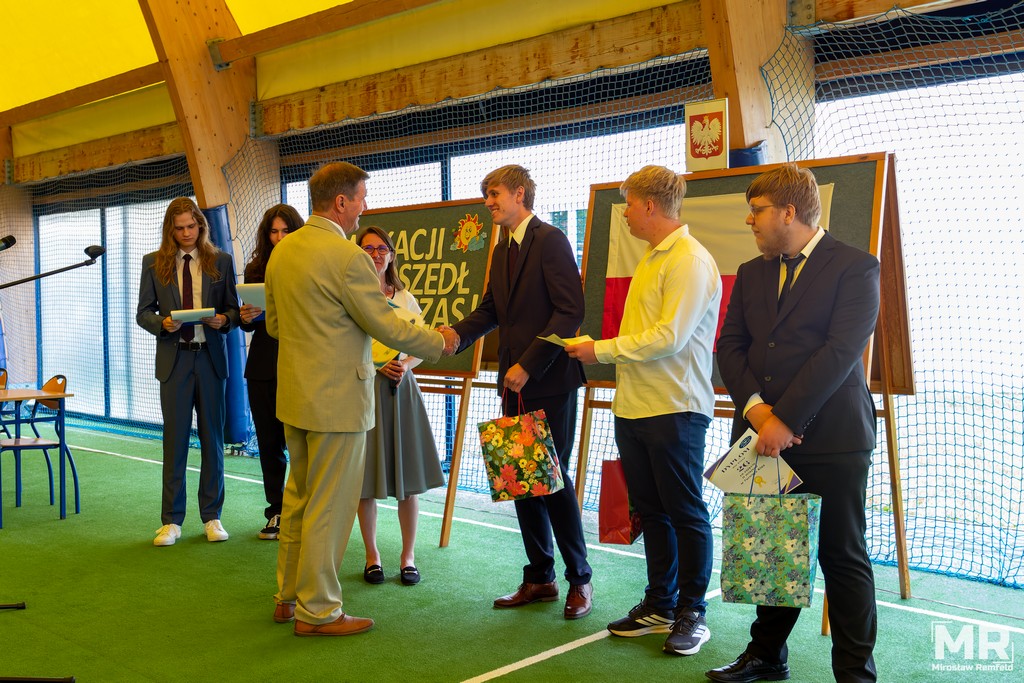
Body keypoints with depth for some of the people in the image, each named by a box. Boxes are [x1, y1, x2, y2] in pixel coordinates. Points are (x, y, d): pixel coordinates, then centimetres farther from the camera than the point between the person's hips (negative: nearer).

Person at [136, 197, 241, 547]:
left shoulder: (221, 261, 5)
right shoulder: (154, 263, 5)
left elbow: (233, 308, 7)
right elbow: (143, 312, 5)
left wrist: (224, 319, -14)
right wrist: (162, 324, -15)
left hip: (211, 357, 0)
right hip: (174, 358, 0)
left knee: (212, 438, 7)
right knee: (174, 439, 4)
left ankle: (212, 516, 18)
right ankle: (171, 521, 14)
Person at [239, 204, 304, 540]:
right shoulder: (255, 270, 10)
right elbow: (250, 326, 14)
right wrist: (246, 317, -7)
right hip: (263, 367, 5)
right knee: (269, 441, 10)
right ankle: (277, 513, 21)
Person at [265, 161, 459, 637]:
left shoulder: (282, 251, 7)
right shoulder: (346, 255, -19)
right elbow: (386, 326, -16)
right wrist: (439, 343, -2)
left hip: (295, 395, 9)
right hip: (336, 399, -9)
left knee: (298, 498, 19)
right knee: (329, 506, 2)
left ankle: (288, 596, 30)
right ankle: (316, 611, 13)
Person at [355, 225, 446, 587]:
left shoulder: (405, 298, 11)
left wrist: (405, 365, -9)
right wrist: (378, 365, -17)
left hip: (401, 388, 3)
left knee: (408, 476, 4)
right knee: (366, 478, 3)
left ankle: (408, 556, 17)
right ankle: (372, 555, 18)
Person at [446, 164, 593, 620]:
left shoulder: (550, 241, -10)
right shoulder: (502, 251, 17)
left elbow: (570, 310, -17)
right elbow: (490, 310, 15)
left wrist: (527, 365, -19)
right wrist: (457, 333, -5)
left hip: (549, 382, -8)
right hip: (515, 385, 8)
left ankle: (579, 580, 14)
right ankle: (539, 578, 23)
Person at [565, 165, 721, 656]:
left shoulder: (690, 260, -13)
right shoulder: (651, 259, 17)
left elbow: (669, 338, -20)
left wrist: (602, 349, -13)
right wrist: (599, 350, 6)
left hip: (675, 410, -9)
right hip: (634, 409, 9)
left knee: (686, 513, 3)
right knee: (650, 511, 14)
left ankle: (692, 614, 15)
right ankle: (659, 606, 26)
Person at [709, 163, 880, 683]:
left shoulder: (854, 267, -5)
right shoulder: (750, 274, 14)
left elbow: (841, 351, -15)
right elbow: (730, 346, 7)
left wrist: (786, 420, -18)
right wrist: (754, 407, -10)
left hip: (832, 440, -5)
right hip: (765, 438, 5)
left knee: (843, 557, 5)